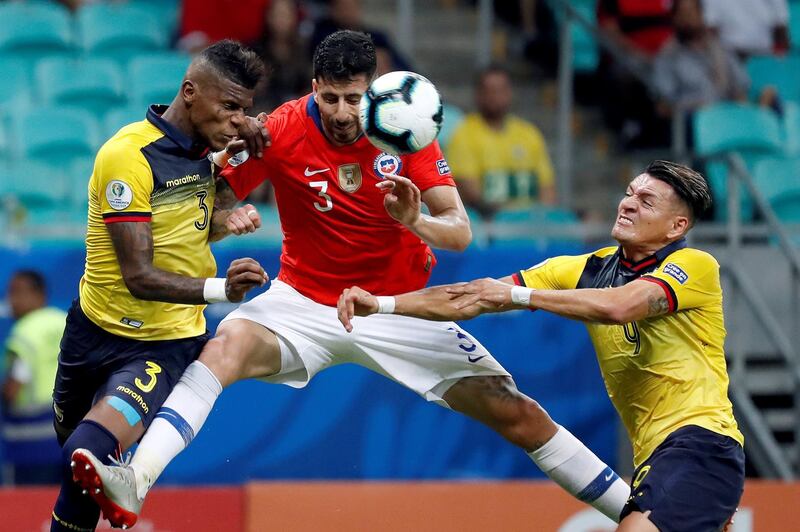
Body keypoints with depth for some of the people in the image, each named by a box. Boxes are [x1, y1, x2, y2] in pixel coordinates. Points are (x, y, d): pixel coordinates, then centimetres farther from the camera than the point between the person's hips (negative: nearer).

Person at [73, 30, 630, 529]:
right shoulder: (284, 131, -14)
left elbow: (460, 231, -16)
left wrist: (415, 221, -38)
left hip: (399, 307, 1)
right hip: (307, 301, -1)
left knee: (519, 415, -3)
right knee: (228, 344, -33)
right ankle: (135, 482, -45)